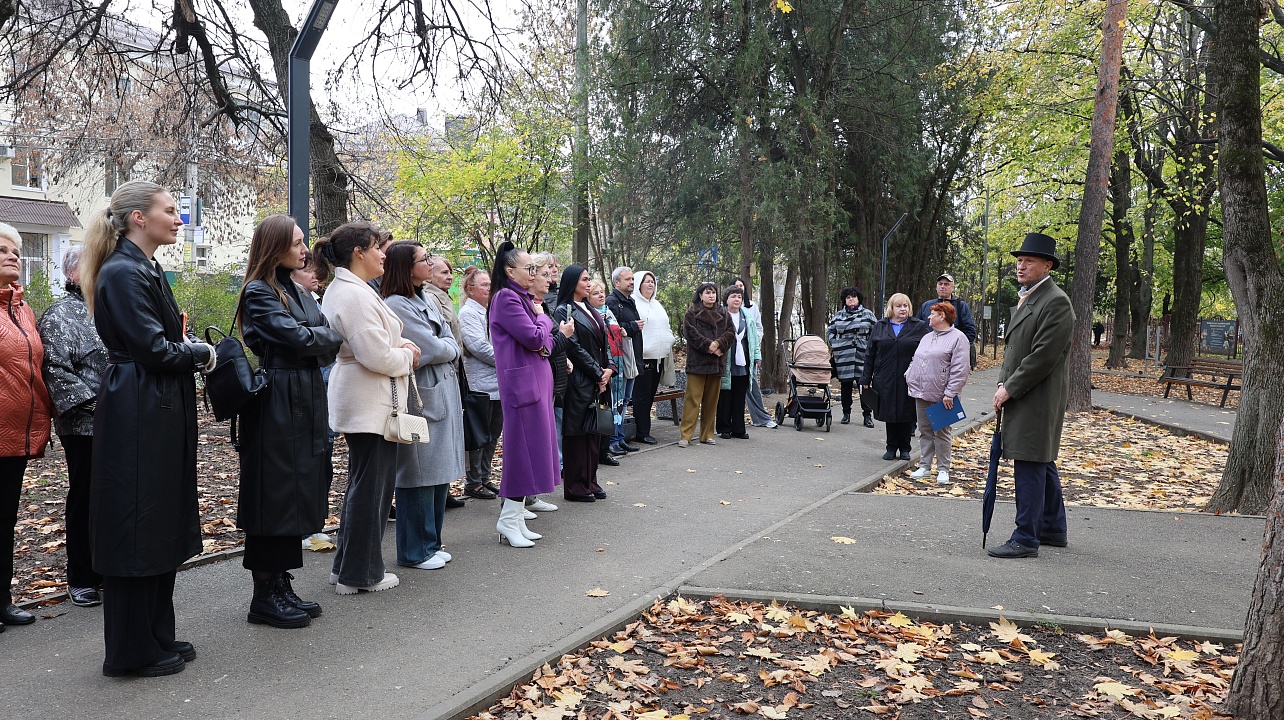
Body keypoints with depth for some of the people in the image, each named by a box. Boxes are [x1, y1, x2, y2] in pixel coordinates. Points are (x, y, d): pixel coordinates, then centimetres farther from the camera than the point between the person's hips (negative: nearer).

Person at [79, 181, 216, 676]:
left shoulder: (146, 270, 15)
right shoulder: (122, 273, -15)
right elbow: (152, 348, -20)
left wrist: (191, 349, -1)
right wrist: (202, 354, -4)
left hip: (160, 414, 10)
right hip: (137, 417, -10)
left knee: (163, 526, 15)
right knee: (136, 529, 0)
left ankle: (157, 635, 27)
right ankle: (133, 652, 13)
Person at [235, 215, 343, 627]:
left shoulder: (298, 292, 17)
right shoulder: (259, 292, -7)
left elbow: (325, 346, 13)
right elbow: (297, 337, -17)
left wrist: (323, 340, -8)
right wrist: (338, 335, -2)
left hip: (305, 403, 8)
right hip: (276, 405, -8)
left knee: (297, 493, 11)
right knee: (274, 496, -3)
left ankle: (282, 587, 21)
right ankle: (264, 598, 7)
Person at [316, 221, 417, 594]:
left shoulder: (340, 289, 14)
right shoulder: (355, 295, -20)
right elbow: (377, 357, -25)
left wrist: (400, 345, 4)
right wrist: (407, 357, -6)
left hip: (361, 402, 11)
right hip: (371, 404, -11)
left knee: (362, 483, 19)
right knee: (372, 486, 0)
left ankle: (347, 566, 30)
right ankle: (361, 574, 11)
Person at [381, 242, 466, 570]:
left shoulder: (426, 300, 14)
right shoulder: (396, 305, -14)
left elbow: (450, 341, 12)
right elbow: (432, 349, -15)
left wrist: (442, 350, -6)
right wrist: (449, 349, 3)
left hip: (444, 395, 9)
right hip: (421, 398, -9)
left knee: (440, 473, 13)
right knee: (419, 474, -1)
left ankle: (431, 543, 25)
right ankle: (415, 551, 11)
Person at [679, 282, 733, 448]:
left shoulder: (722, 313, 15)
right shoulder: (692, 312, 3)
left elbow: (730, 333, 6)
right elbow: (690, 333, -8)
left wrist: (718, 344, -11)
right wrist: (708, 346, -14)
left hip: (716, 362, 4)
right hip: (697, 361, -4)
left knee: (711, 400, 7)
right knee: (693, 398, -8)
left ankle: (707, 434, 14)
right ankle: (685, 435, -7)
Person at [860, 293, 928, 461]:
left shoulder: (919, 327, 2)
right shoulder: (880, 327, 7)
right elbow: (870, 354, 8)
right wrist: (866, 379, 5)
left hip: (908, 381, -2)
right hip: (885, 379, 2)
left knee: (906, 414, 6)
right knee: (890, 414, 8)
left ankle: (904, 448, 19)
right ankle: (891, 447, 20)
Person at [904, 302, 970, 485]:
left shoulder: (957, 337, -7)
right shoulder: (927, 338, 17)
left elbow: (960, 369, -14)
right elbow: (916, 361, 25)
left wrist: (950, 393, -18)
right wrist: (909, 377, 10)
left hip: (941, 396, -7)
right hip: (921, 394, 7)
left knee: (941, 432, 0)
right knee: (925, 431, 10)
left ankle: (943, 469, 8)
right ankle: (924, 466, 16)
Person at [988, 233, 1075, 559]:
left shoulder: (1056, 302, -15)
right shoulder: (1025, 298, 16)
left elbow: (1043, 356, -21)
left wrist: (1010, 389, -16)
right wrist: (1003, 385, 9)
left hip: (1038, 398, -10)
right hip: (1021, 396, 10)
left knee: (1030, 467, -7)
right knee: (1042, 464, 18)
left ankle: (1026, 539, -1)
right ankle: (1053, 529, 31)